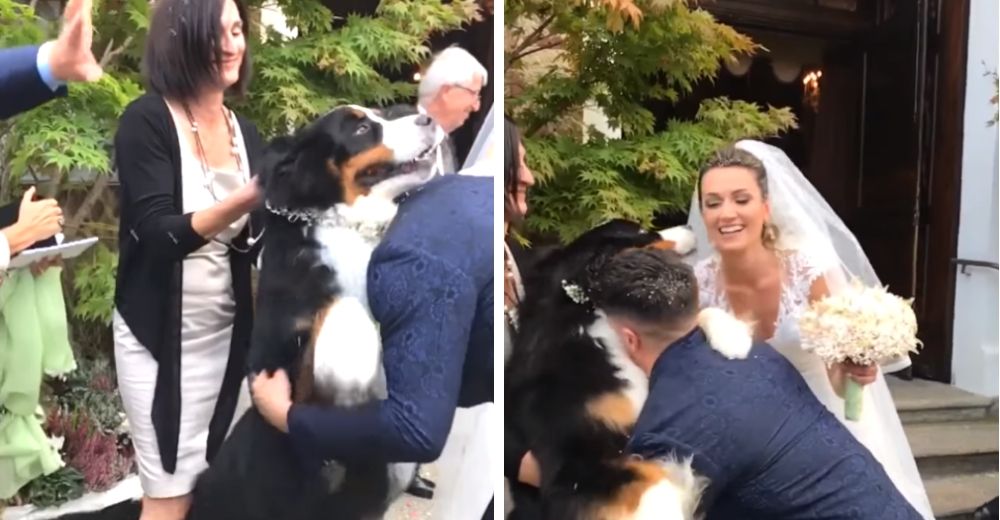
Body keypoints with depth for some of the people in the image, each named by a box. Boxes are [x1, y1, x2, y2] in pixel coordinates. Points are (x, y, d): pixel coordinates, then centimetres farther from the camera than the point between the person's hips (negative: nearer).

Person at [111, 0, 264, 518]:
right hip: (160, 334, -5)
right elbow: (160, 236, -21)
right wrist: (247, 197, -34)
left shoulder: (245, 132, 6)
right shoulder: (146, 121, -10)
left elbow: (257, 242, 7)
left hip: (227, 331, 5)